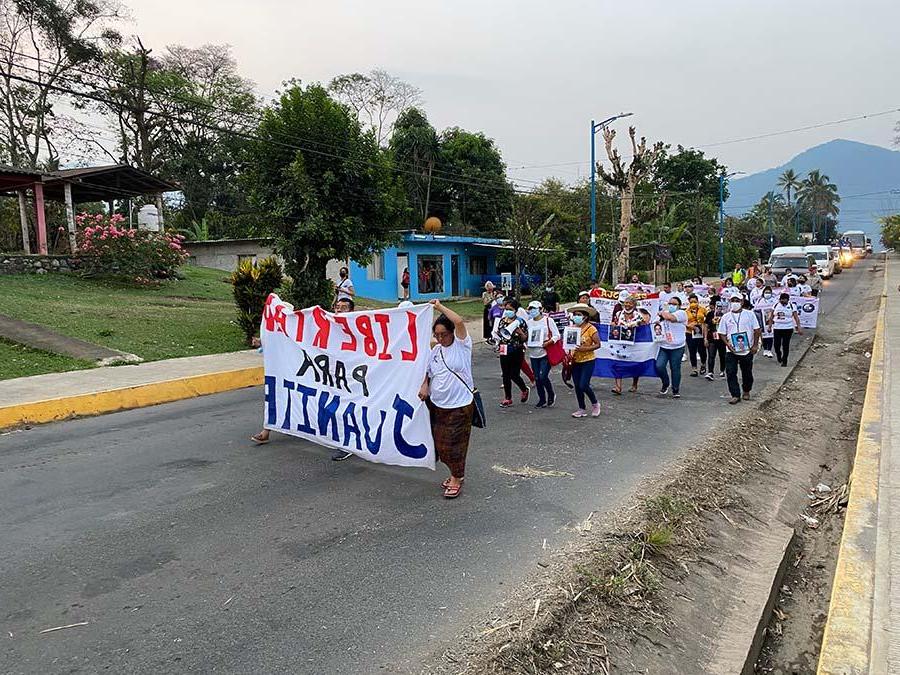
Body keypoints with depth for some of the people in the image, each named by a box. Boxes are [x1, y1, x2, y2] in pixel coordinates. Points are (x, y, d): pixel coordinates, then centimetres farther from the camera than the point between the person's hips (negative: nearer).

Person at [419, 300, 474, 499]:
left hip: (460, 405, -6)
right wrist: (425, 386, -1)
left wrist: (440, 307, -18)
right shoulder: (435, 350, 8)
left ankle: (456, 479, 18)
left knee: (455, 443, 0)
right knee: (441, 443, 12)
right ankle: (456, 473, 32)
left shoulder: (462, 345, -9)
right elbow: (429, 372, 19)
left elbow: (459, 321, -26)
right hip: (438, 405, 6)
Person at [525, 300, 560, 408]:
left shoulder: (548, 320, -5)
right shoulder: (528, 322, 7)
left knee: (543, 377, -12)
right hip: (533, 354, 5)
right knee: (537, 378, 7)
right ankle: (542, 400, 21)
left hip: (546, 353, -5)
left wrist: (548, 343, -20)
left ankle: (551, 395, 14)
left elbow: (556, 335, -5)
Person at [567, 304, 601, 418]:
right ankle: (581, 409, 22)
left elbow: (598, 344, -12)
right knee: (577, 386, 9)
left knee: (583, 385, -11)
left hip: (587, 361, -6)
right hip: (575, 361, 6)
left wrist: (585, 349, -24)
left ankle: (595, 404, 15)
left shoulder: (591, 328, -11)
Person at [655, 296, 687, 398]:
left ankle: (676, 390, 19)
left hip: (677, 348, -4)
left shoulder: (681, 313, -4)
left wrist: (663, 313, -3)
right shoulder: (663, 314, 15)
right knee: (659, 366, -10)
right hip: (663, 346, 4)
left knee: (675, 368, 2)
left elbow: (670, 317, -21)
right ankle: (665, 383, 17)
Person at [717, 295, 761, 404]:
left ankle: (746, 391, 33)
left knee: (747, 373, 11)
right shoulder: (726, 317, 4)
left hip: (747, 350, -1)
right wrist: (727, 343, -12)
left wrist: (755, 345, -5)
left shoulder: (749, 314, 1)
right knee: (730, 373, -8)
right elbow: (722, 333, 4)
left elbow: (757, 330, 2)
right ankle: (735, 395, -2)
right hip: (731, 351, 1)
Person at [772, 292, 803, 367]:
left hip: (788, 328, -2)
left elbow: (796, 317, -5)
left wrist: (799, 328, -12)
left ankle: (784, 361, 10)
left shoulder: (791, 306, -3)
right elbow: (772, 317, 12)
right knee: (776, 345, 0)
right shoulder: (776, 305, 4)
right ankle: (778, 355, 31)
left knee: (786, 346, -1)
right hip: (777, 328, 2)